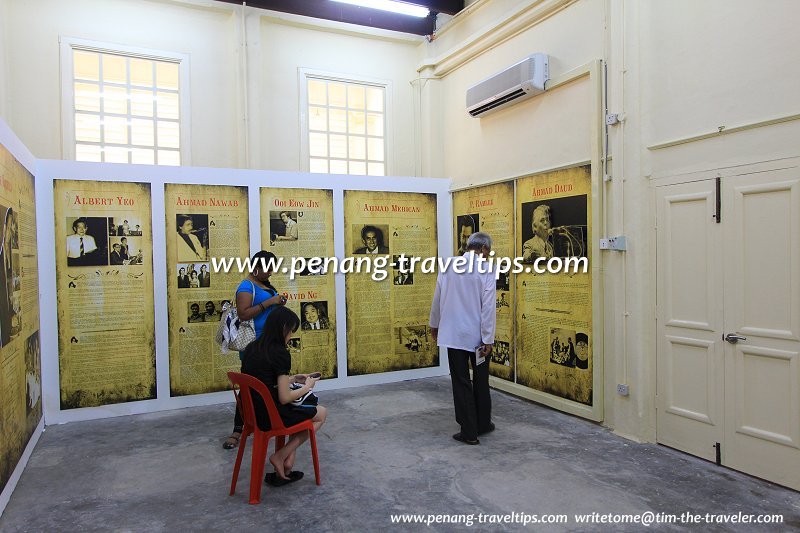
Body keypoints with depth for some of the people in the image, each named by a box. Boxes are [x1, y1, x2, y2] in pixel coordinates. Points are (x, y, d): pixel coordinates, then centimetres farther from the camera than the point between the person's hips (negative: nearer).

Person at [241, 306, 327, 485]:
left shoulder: (251, 349, 4)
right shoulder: (280, 353, -20)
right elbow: (284, 398, -19)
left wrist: (293, 379, 15)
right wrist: (307, 386, -2)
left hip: (253, 413, 8)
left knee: (299, 410, 31)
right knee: (322, 413, 15)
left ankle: (287, 465, 23)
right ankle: (281, 456, 9)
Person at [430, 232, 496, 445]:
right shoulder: (486, 270, -9)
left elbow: (437, 298, 6)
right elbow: (488, 307, -13)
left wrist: (434, 324, 20)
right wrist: (488, 340, -9)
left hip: (453, 335, 1)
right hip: (478, 337, -1)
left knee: (461, 382, 7)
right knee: (481, 381, 17)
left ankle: (469, 432, 11)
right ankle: (483, 423, 30)